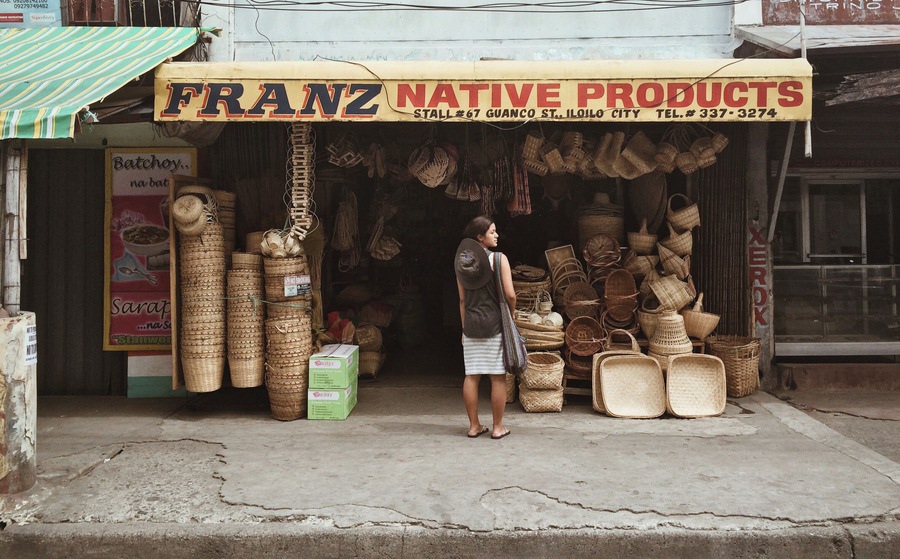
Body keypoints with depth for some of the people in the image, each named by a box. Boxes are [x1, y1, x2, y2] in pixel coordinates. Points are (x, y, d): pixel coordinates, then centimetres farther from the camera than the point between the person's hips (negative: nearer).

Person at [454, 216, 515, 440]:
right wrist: (510, 314, 5)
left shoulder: (462, 261, 6)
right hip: (494, 324, -5)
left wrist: (465, 326, 15)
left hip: (471, 324, 5)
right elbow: (510, 294, -14)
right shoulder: (499, 259, -10)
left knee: (471, 376, 9)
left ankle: (474, 426, 16)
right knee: (498, 377, 4)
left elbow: (462, 299, 9)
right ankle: (498, 427, 11)